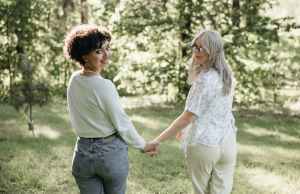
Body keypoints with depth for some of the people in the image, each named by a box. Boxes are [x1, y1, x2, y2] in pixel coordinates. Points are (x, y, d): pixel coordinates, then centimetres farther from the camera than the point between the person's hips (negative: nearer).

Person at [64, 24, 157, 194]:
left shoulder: (74, 81, -1)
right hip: (112, 153, -5)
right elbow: (122, 123, -13)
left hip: (84, 153, 5)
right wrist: (143, 145, 1)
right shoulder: (105, 86, -21)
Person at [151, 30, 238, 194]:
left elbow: (187, 118, -21)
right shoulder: (227, 75, 5)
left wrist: (158, 140, -19)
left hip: (204, 145, -6)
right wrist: (186, 130, 24)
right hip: (227, 142, 7)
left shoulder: (204, 79, -20)